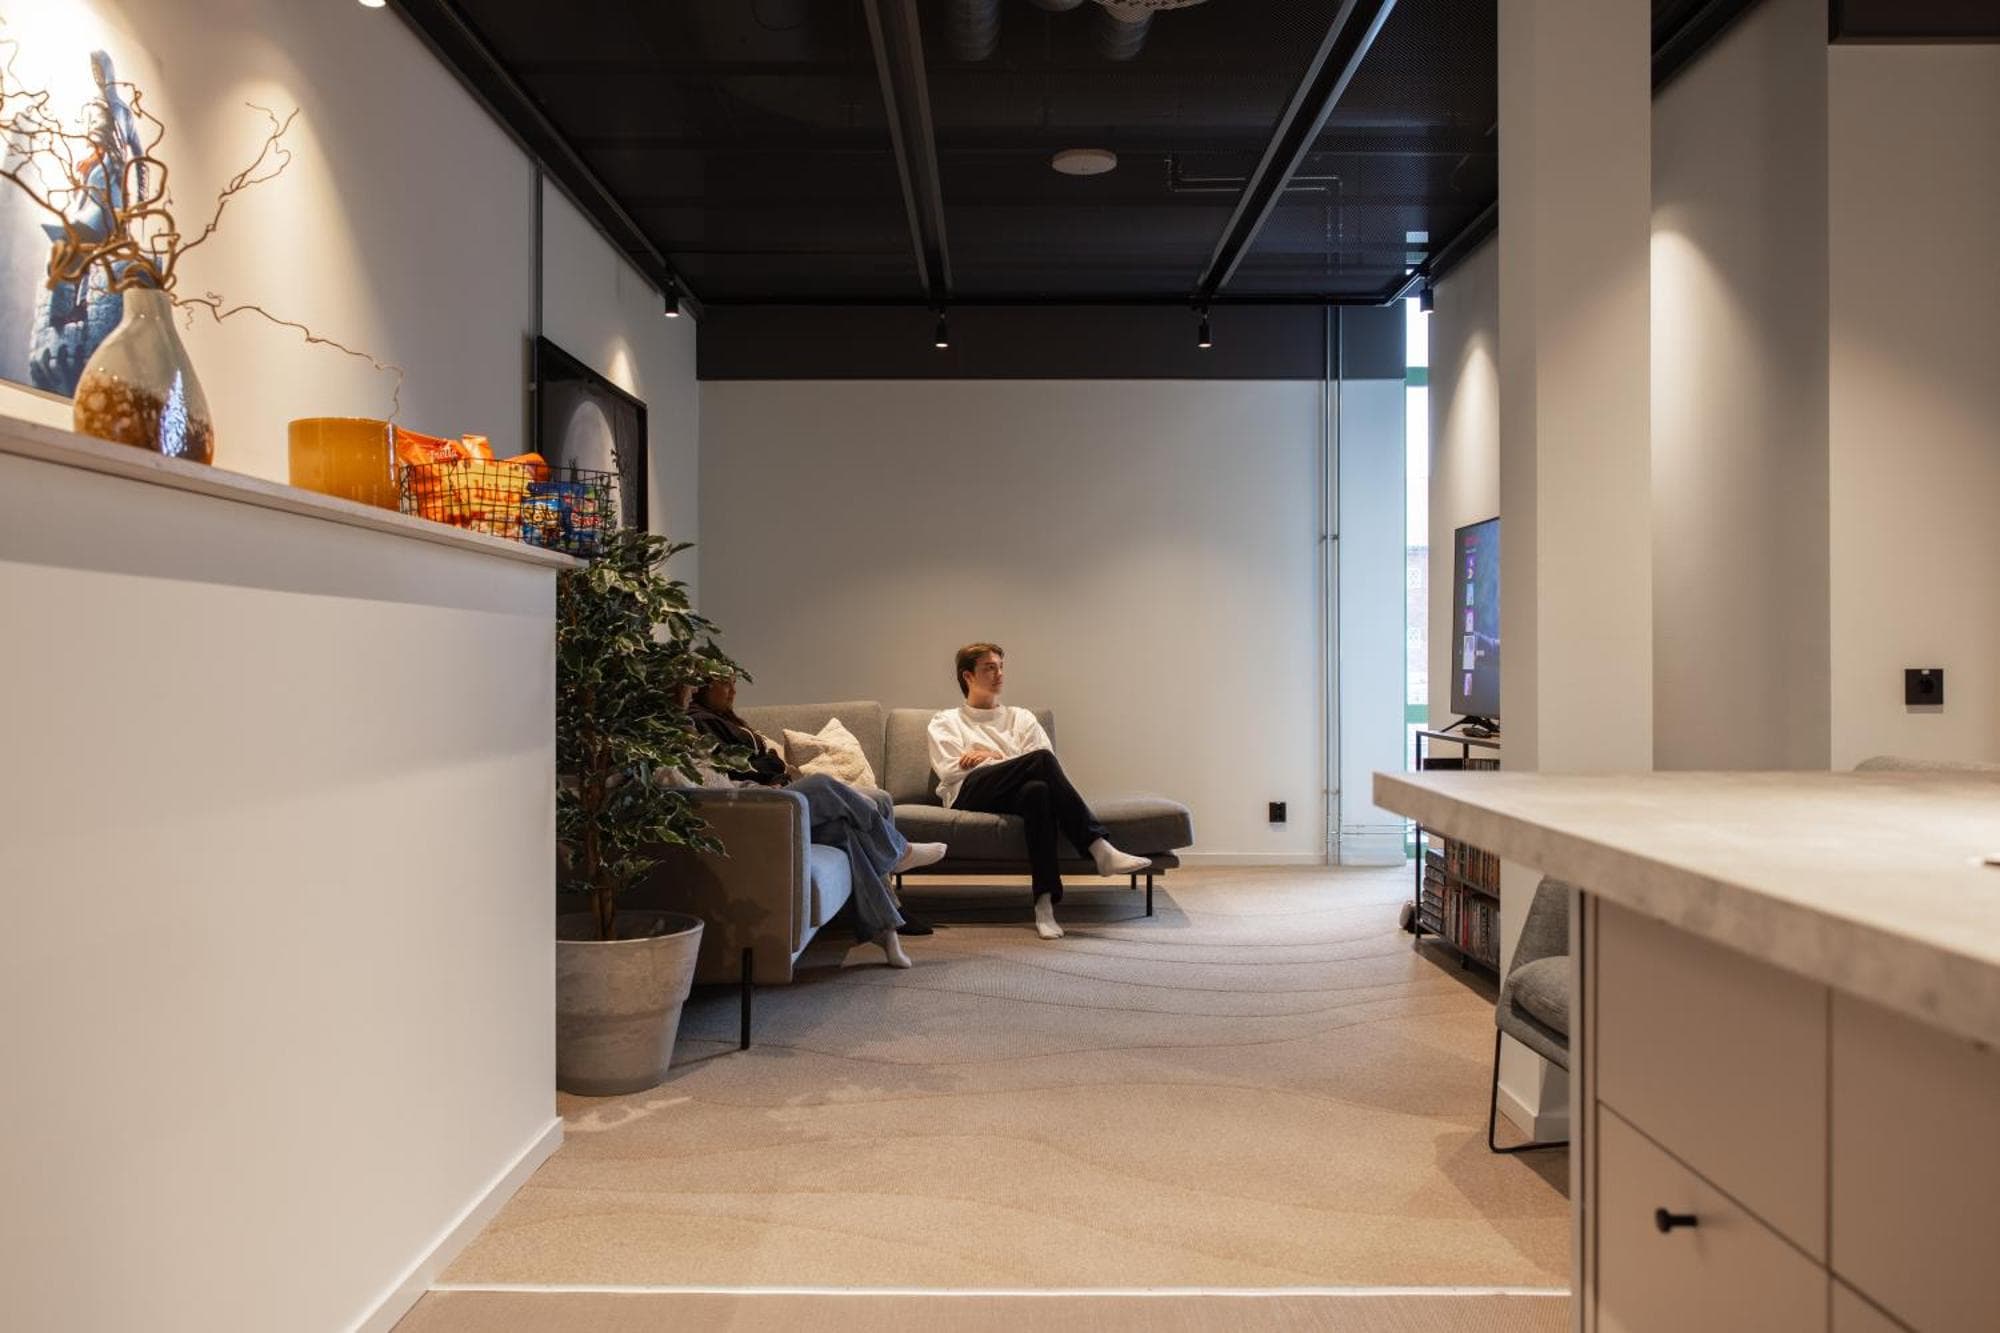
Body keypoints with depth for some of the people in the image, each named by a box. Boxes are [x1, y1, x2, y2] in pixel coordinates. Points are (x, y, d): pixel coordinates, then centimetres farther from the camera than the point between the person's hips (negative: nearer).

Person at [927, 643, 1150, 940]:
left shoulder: (1021, 718, 31)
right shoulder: (945, 722, 25)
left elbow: (1046, 767, 11)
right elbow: (950, 771, 4)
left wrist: (991, 758, 4)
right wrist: (1007, 762, 5)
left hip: (1011, 795, 3)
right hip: (969, 795, -3)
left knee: (1038, 790, -39)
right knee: (1041, 759, -32)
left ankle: (1045, 901, -47)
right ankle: (1099, 848, -40)